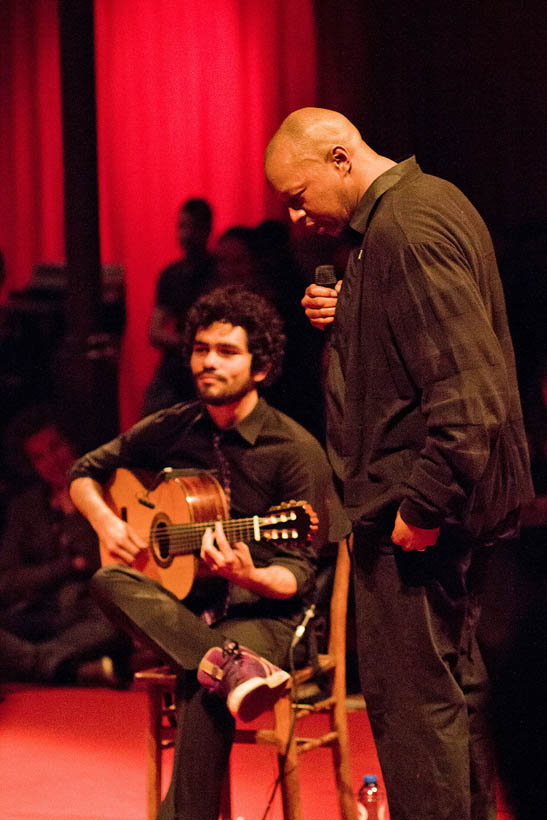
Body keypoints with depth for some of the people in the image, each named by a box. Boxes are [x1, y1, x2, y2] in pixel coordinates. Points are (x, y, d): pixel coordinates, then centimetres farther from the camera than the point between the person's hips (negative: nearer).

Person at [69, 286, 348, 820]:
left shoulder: (295, 450, -9)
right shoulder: (170, 430, 6)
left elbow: (297, 576, -10)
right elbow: (85, 474, 21)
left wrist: (248, 576, -33)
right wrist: (106, 523, -1)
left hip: (262, 612, -5)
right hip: (180, 609, 5)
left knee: (203, 695, -37)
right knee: (109, 581, -29)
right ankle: (230, 666, -46)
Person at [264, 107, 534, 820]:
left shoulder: (405, 226, -20)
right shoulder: (433, 200, 13)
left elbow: (465, 387, -26)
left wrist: (422, 505, -24)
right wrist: (351, 319, 8)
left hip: (415, 509, -11)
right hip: (464, 495, 11)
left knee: (409, 697, -6)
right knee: (458, 683, 18)